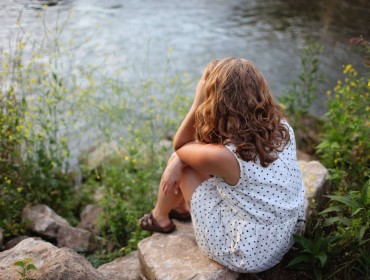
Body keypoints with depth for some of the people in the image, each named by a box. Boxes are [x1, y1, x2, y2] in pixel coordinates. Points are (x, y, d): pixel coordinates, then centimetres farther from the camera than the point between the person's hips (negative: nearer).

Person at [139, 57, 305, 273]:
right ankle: (183, 206, 45)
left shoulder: (223, 156, -31)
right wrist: (179, 162, -10)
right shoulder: (282, 127, -11)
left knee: (179, 161, 5)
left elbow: (179, 147, -7)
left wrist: (198, 103, -19)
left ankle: (160, 218, 34)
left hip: (248, 256, -6)